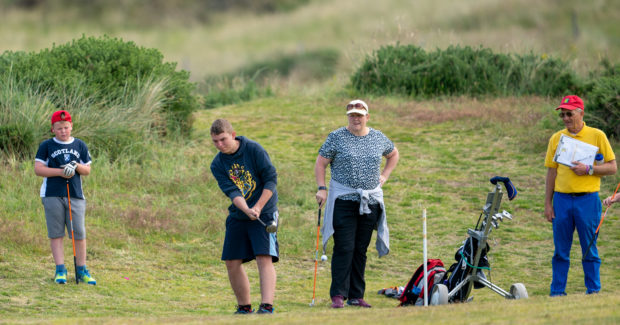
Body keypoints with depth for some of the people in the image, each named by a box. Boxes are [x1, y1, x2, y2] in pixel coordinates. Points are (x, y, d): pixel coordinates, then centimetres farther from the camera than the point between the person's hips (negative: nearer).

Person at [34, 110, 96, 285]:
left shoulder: (80, 146, 13)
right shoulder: (46, 146, 5)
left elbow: (87, 170, 14)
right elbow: (38, 169, -2)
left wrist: (76, 166, -8)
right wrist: (61, 172, -13)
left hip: (75, 195, 2)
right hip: (53, 195, -2)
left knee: (79, 233, -2)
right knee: (56, 233, -2)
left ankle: (81, 271, 5)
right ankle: (60, 270, 1)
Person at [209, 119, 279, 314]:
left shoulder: (254, 150, -9)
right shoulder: (217, 164, -1)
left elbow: (271, 179, -9)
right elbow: (232, 192, -13)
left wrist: (258, 207, -17)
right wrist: (246, 210, -31)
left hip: (264, 212, -5)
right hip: (237, 216, 5)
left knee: (264, 258, -17)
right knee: (232, 262, 3)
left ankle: (267, 306, -23)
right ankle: (244, 307, 16)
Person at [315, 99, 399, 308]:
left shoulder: (378, 138, 9)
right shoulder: (336, 137, -1)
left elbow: (393, 154, 28)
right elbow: (321, 163, 2)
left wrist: (384, 175, 15)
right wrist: (321, 188, -8)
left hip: (370, 201, 4)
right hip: (343, 200, -4)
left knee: (361, 250, 6)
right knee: (344, 248, -12)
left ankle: (356, 296, 10)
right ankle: (338, 295, -12)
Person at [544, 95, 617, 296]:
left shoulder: (596, 136, 2)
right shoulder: (556, 138, 11)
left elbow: (612, 167, 2)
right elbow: (551, 172, 13)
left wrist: (589, 169, -13)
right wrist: (548, 204, 8)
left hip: (587, 199, -3)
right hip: (561, 199, 3)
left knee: (589, 249, 2)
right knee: (560, 250, 5)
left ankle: (593, 291, 9)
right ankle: (557, 292, 10)